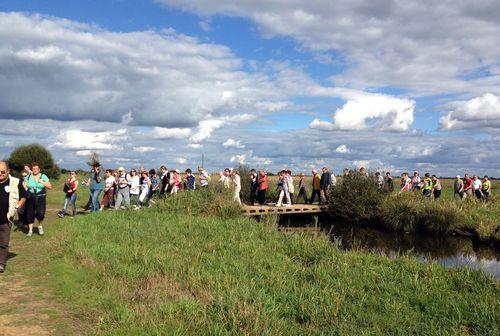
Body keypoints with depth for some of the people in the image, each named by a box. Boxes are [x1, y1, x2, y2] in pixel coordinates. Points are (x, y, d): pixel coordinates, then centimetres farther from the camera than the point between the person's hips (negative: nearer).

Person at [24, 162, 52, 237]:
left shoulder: (43, 176, 0)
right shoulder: (28, 177, 6)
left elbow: (50, 187, -3)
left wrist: (43, 182, -17)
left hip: (41, 198, -2)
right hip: (30, 198, 2)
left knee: (40, 213, -16)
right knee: (30, 214, 3)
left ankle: (40, 226, 12)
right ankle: (30, 230, 16)